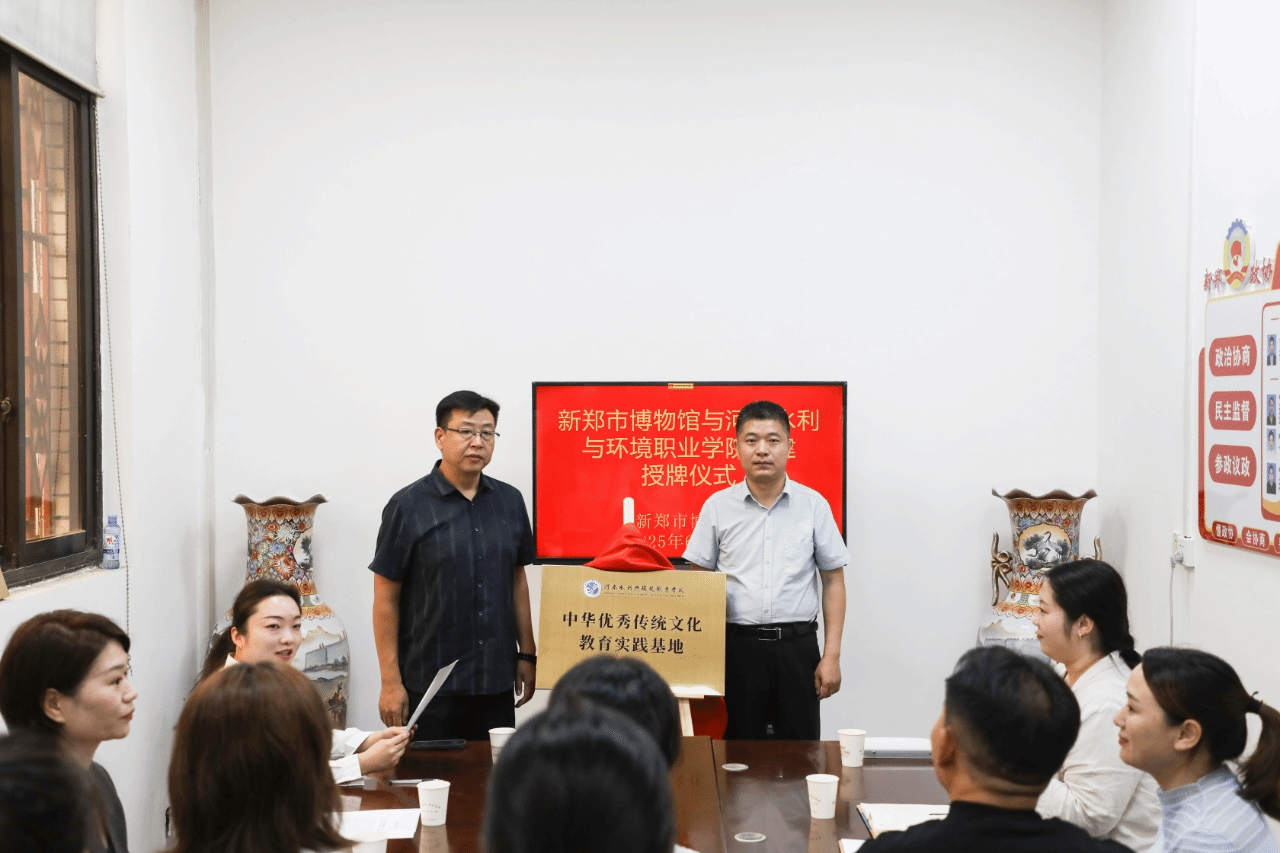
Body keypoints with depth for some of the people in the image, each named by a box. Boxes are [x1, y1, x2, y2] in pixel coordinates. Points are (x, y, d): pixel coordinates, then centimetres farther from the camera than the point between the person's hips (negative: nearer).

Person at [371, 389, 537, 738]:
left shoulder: (510, 501, 7)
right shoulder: (408, 506, -5)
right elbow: (386, 597, -5)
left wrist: (527, 655, 11)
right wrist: (390, 682, -8)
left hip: (497, 683, 4)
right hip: (429, 685, -4)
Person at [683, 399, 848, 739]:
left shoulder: (814, 505, 3)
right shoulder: (717, 506, 3)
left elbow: (833, 581, 5)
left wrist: (832, 655, -1)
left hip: (797, 646, 0)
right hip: (738, 644, 0)